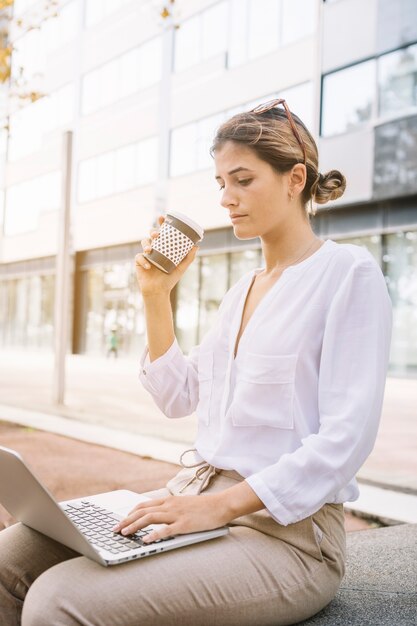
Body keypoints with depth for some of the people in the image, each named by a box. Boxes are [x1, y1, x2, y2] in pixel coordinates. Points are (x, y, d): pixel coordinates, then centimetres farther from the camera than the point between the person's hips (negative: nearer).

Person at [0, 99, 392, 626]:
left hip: (286, 527, -7)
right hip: (192, 495, 7)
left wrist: (220, 506, -22)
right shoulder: (243, 288, 18)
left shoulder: (348, 272, -7)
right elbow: (178, 397, 18)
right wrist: (156, 295, 10)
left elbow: (346, 438, -16)